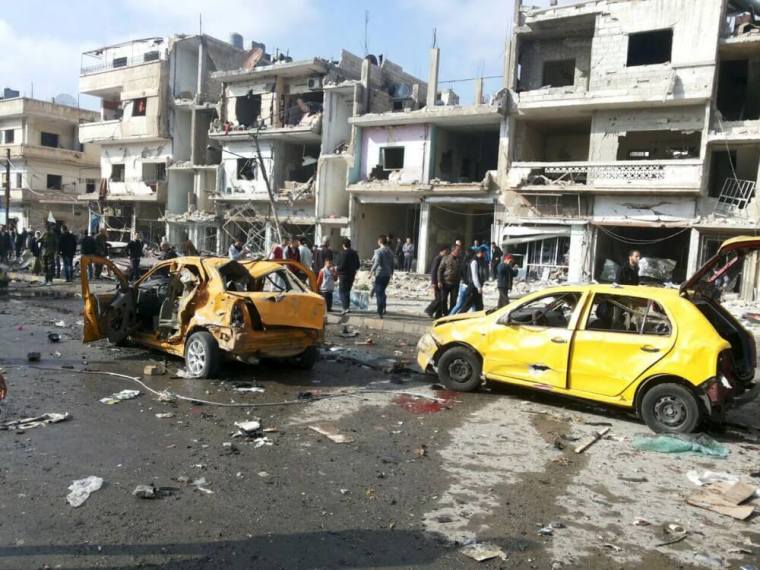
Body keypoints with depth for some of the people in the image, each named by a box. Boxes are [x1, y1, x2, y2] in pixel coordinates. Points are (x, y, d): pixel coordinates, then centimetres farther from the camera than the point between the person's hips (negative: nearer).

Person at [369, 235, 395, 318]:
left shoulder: (378, 251, -13)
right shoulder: (390, 251, 7)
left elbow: (377, 263, -23)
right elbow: (392, 264, 12)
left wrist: (371, 272, -18)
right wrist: (391, 273, 23)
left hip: (380, 274, -6)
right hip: (387, 275, 6)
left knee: (379, 293, -1)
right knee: (382, 292, 23)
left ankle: (380, 313, -2)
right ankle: (383, 309, 27)